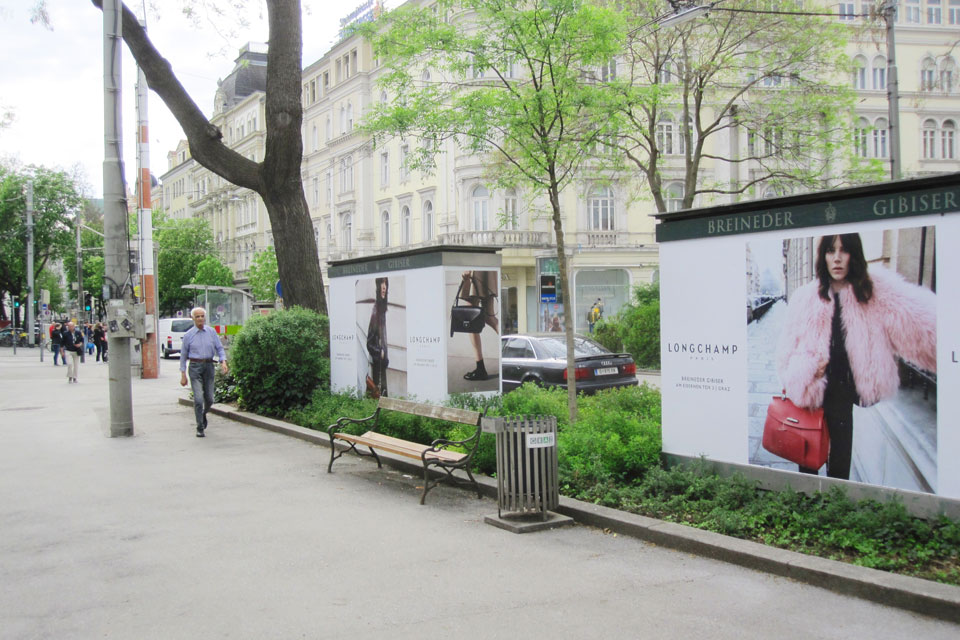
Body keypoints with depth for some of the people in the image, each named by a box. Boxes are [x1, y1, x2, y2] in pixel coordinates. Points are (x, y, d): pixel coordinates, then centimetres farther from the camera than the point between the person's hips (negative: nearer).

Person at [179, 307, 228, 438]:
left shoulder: (211, 332, 7)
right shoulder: (188, 335, 3)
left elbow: (219, 348, 9)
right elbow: (183, 355, 7)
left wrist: (223, 361, -10)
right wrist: (183, 375, 3)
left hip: (209, 366, 2)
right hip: (195, 367, -2)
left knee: (209, 399, 5)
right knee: (198, 399, -11)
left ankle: (203, 414, 39)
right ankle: (200, 428, -3)